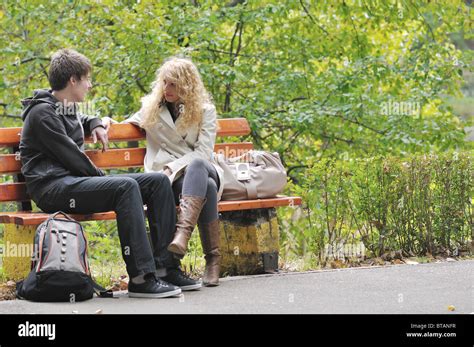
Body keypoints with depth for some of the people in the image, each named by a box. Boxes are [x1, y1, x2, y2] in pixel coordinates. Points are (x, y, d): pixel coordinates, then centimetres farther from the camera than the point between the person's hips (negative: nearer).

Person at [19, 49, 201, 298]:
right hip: (53, 186, -10)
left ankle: (166, 267, -8)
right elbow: (69, 155, -12)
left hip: (75, 180, 10)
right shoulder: (42, 112, -7)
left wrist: (94, 125, 26)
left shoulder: (69, 109, 22)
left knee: (158, 181, -3)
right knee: (126, 186, -33)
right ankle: (141, 278, -36)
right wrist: (101, 176, -2)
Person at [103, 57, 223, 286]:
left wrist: (172, 167, -13)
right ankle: (212, 258, -39)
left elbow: (204, 153, -2)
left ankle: (183, 233, -57)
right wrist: (108, 122, 4)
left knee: (197, 165, -41)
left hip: (204, 170, 0)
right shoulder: (151, 107, 15)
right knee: (207, 187, -37)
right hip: (172, 177, 0)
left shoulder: (205, 110, 9)